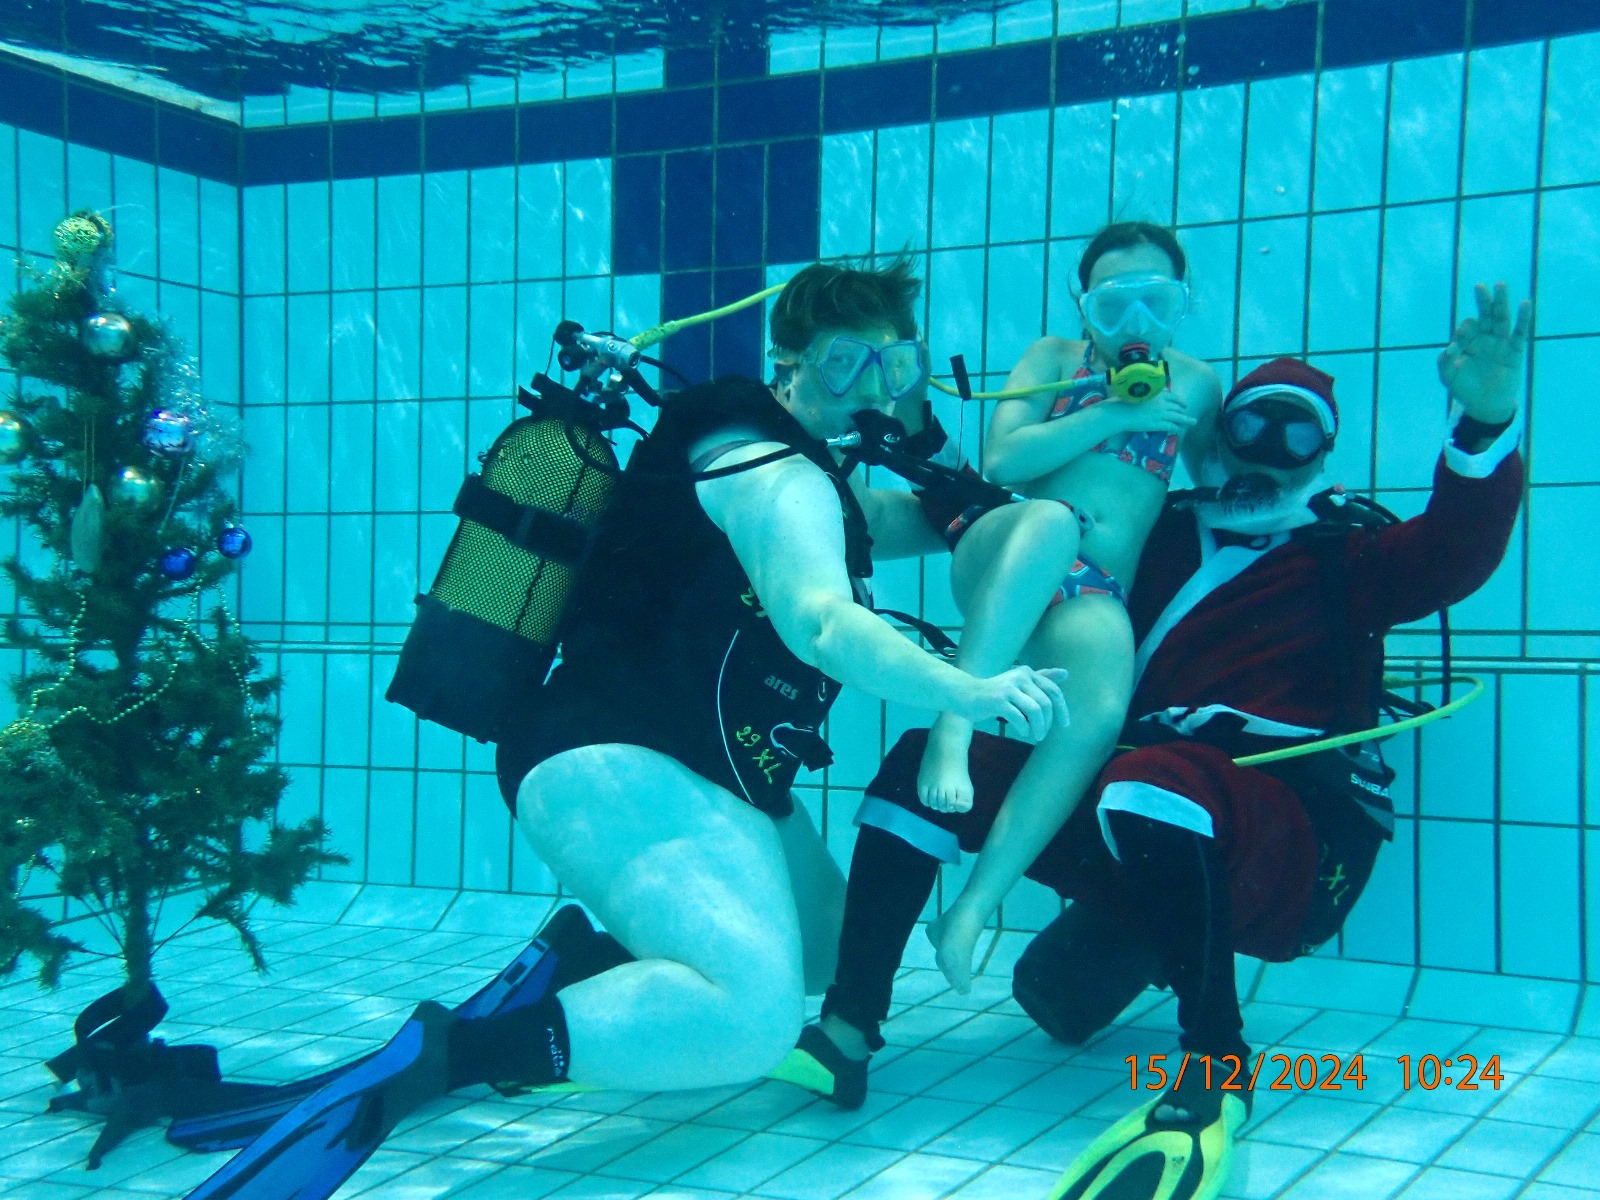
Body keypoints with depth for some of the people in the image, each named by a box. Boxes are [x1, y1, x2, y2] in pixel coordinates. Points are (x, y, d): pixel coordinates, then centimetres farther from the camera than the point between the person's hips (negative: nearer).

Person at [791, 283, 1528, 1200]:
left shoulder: (1344, 557, 14)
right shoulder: (1159, 533, 24)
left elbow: (1456, 554, -6)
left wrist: (1485, 424, -22)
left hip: (1284, 838, -5)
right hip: (1122, 807, 6)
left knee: (1155, 785, -39)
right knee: (924, 765, -4)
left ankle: (1212, 1073, -35)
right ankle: (849, 1028, -7)